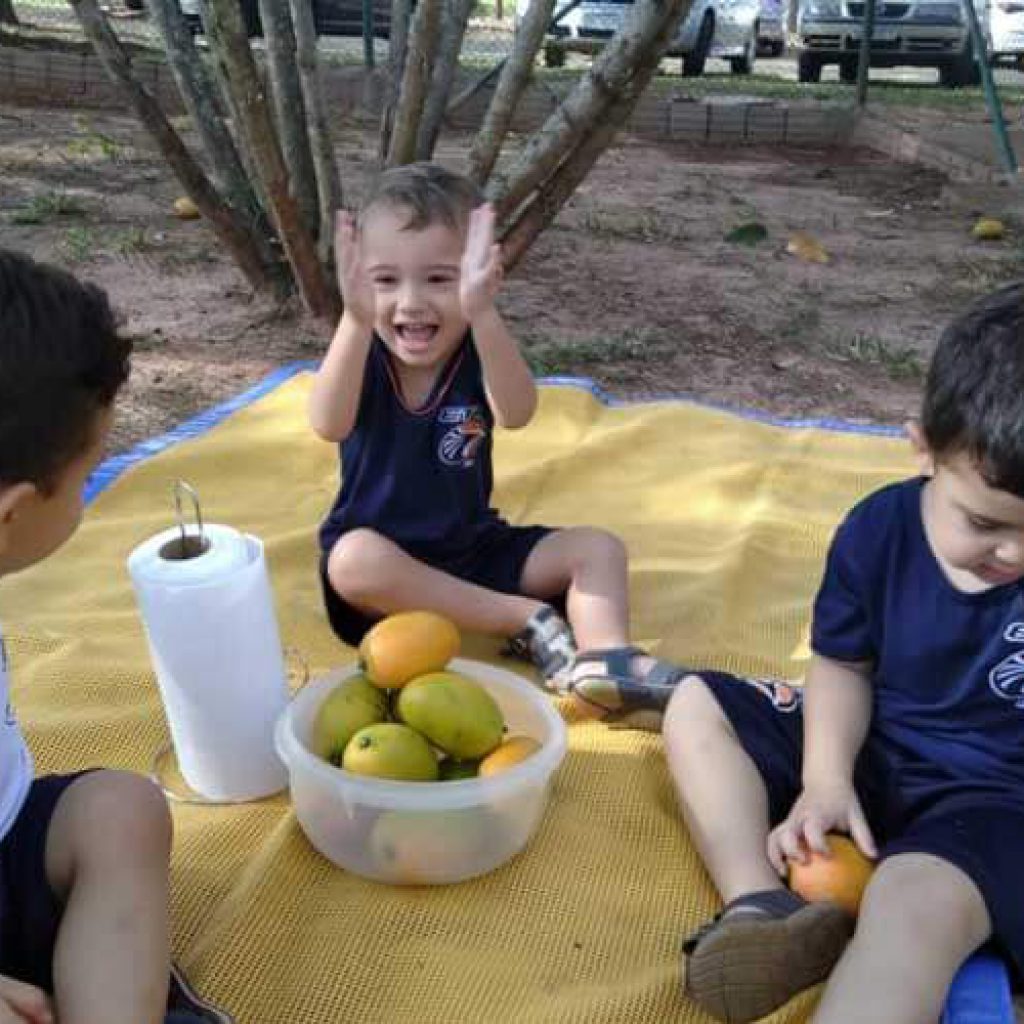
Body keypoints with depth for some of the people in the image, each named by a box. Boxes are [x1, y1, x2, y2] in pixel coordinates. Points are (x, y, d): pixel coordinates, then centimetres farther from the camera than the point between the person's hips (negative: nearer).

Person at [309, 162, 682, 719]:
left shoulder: (476, 355, -11)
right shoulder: (361, 355, -13)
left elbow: (516, 414, -35)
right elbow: (328, 426, -36)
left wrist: (481, 315, -51)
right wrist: (358, 319, -50)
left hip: (474, 548, 2)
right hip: (384, 560, -2)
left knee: (596, 547, -11)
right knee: (353, 559, -35)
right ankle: (526, 620, -26)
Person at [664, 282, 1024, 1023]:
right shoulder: (881, 528, -9)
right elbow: (843, 665, 1)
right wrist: (825, 780, -12)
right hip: (869, 749, 5)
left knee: (916, 904, -37)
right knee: (696, 706, -1)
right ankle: (761, 906, -24)